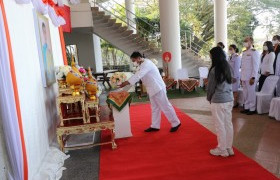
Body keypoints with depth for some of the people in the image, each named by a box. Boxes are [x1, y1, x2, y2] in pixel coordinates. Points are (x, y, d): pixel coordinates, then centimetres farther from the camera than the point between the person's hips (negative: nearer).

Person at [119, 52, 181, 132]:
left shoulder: (147, 64, -20)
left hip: (158, 88, -10)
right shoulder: (143, 65, 14)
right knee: (155, 108, 13)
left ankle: (176, 123, 11)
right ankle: (155, 126, 21)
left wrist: (127, 82, -32)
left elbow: (138, 75, -30)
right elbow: (138, 75, 15)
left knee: (165, 106, -1)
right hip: (152, 89, 10)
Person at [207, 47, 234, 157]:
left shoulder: (214, 70, -15)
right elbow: (229, 83, 11)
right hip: (229, 99, 7)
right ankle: (229, 148, 25)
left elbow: (211, 87, -9)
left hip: (218, 101, -7)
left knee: (220, 126, 5)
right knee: (228, 124, 13)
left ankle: (222, 150, 17)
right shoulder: (227, 67, 6)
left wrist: (209, 98, 9)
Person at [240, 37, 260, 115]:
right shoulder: (244, 52, 15)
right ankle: (246, 107, 20)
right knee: (245, 93, 10)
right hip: (244, 77, 7)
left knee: (251, 93, 0)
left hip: (250, 77, -7)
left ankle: (252, 109, 8)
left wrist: (253, 77, -17)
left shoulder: (254, 52, -7)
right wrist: (242, 77, 13)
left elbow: (256, 66, -12)